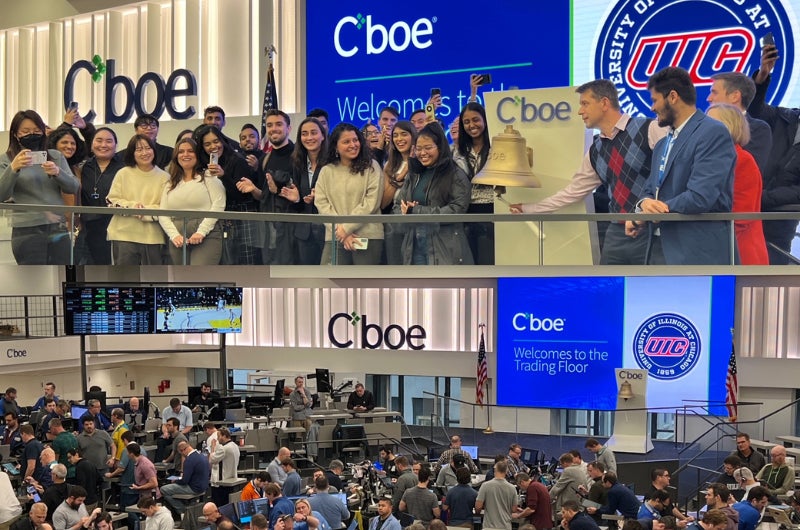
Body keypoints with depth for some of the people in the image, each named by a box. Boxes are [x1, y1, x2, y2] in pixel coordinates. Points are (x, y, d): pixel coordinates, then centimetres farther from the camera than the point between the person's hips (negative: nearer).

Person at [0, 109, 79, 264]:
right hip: (27, 232, -3)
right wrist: (13, 169, -22)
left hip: (59, 228, 3)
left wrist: (58, 172, -15)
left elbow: (74, 187, 5)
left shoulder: (56, 156, 14)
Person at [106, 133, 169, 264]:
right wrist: (131, 205, -17)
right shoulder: (123, 174, 5)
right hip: (124, 234, 0)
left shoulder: (164, 177, 3)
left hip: (153, 236, 0)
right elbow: (112, 201, 1)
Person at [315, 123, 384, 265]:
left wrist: (347, 227, -9)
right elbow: (321, 203, 3)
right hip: (335, 238, 2)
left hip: (368, 237, -2)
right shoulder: (326, 171, 12)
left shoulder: (371, 167, 5)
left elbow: (372, 202, -4)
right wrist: (339, 230, -10)